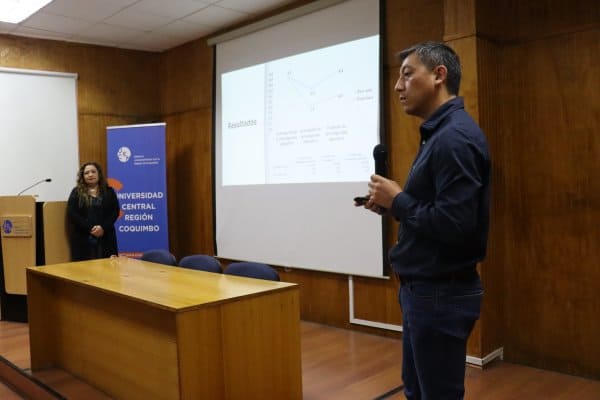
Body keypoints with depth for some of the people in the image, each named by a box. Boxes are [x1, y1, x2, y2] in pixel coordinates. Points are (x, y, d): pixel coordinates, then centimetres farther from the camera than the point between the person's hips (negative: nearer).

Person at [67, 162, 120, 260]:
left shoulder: (109, 191, 12)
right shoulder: (76, 192, 8)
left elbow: (115, 212, 3)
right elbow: (71, 214, -2)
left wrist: (103, 227, -13)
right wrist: (90, 228, -13)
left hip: (105, 238, 1)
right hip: (83, 238, -1)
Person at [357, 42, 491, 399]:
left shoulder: (455, 136, -20)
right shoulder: (440, 133, 12)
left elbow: (454, 225, -28)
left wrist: (398, 201, -15)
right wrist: (392, 204, 3)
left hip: (441, 293, -10)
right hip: (426, 288, 10)